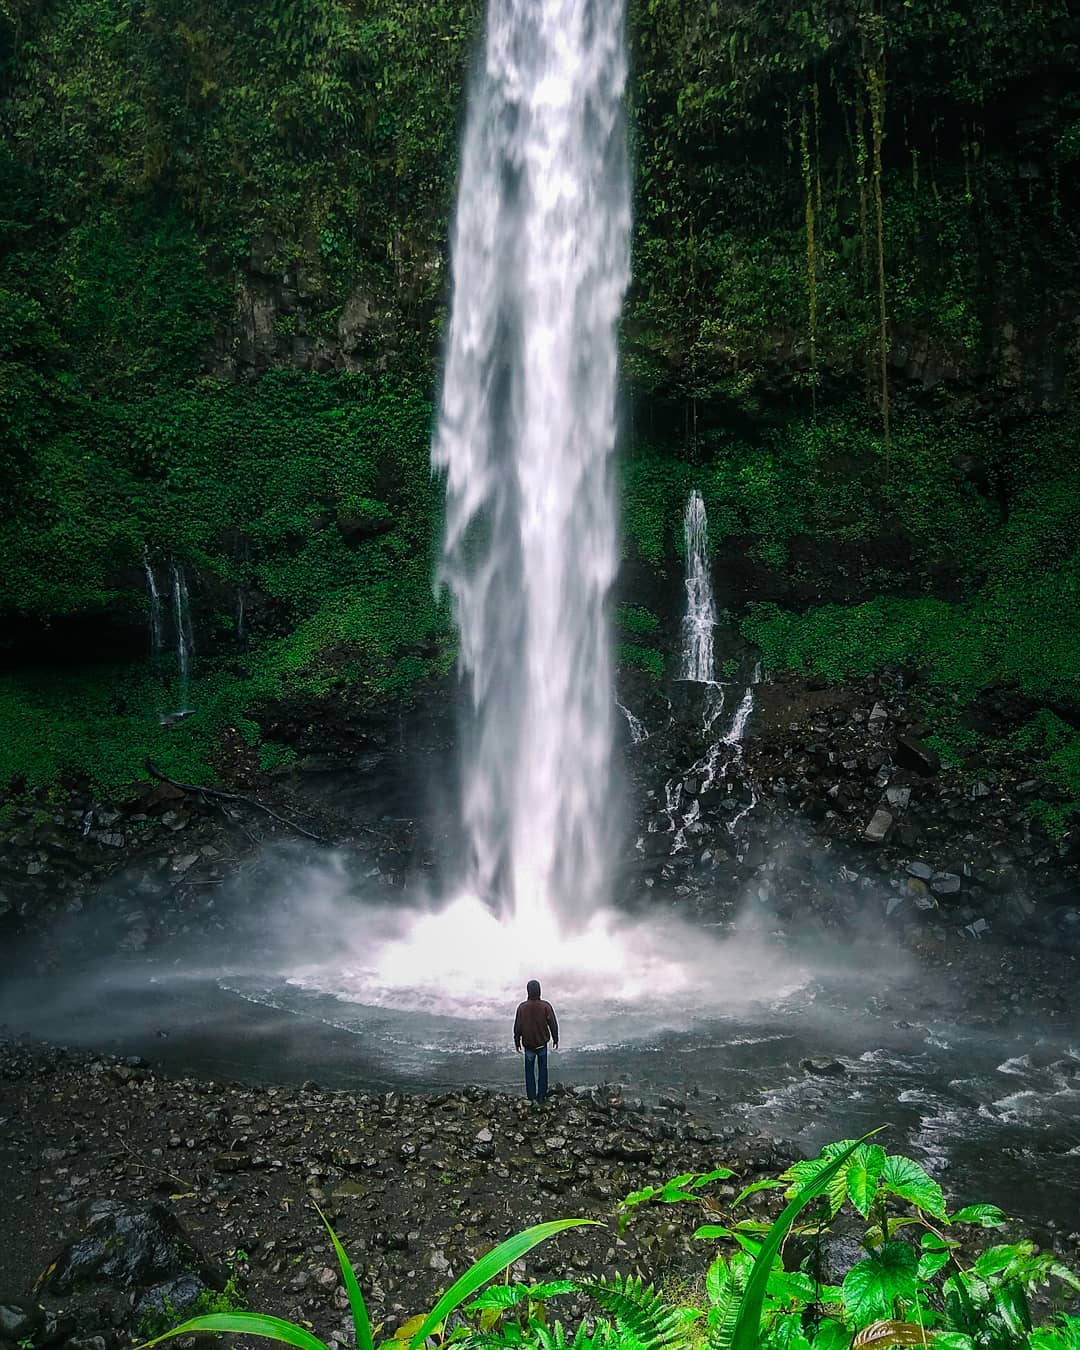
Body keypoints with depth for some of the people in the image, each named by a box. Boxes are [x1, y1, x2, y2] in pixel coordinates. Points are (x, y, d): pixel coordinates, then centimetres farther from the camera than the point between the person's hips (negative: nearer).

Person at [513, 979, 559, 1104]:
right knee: (542, 1070, 14)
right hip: (542, 1043, 0)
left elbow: (517, 1027, -5)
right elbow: (553, 1024, -6)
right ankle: (541, 1097, 16)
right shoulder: (545, 1006, -13)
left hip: (528, 1045, 0)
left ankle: (531, 1098, 14)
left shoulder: (522, 1007, -12)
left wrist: (517, 1042, 9)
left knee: (530, 1071, 12)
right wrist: (555, 1039, 8)